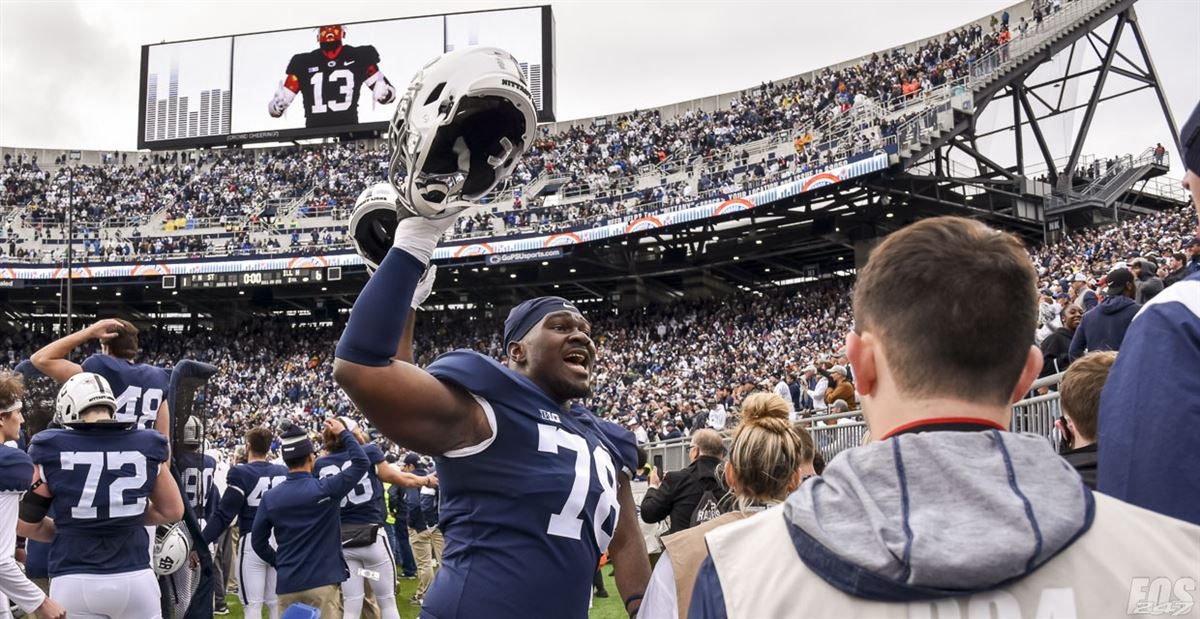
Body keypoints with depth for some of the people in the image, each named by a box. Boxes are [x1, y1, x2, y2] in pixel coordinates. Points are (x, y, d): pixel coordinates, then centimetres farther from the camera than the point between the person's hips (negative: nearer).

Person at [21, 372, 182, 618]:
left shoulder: (51, 449, -4)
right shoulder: (146, 446, 0)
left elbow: (26, 522, 3)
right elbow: (173, 511, 9)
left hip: (74, 583, -1)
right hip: (135, 579, 1)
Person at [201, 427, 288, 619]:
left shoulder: (241, 474, -10)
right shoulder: (284, 473, 5)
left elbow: (224, 515, -14)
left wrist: (200, 543, -11)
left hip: (253, 542, -5)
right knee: (277, 603, 12)